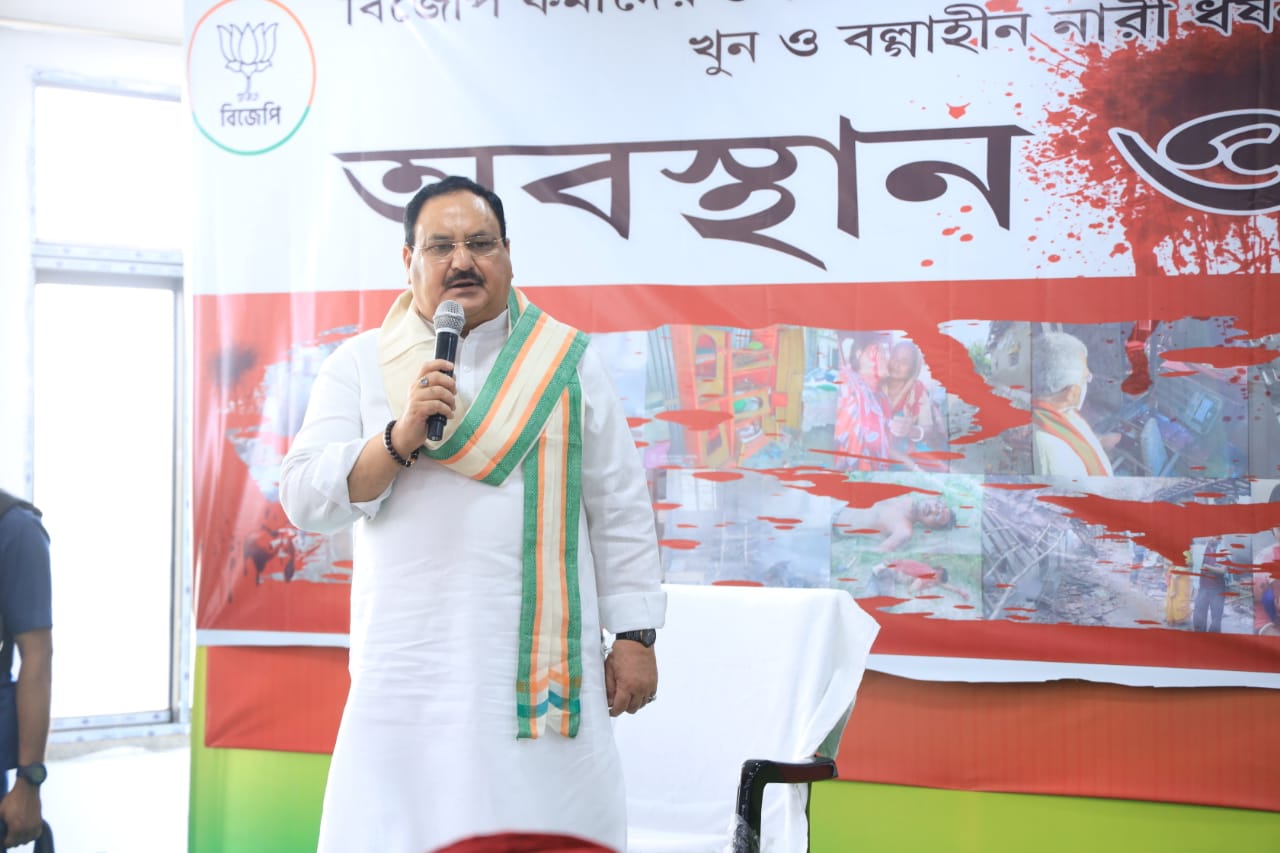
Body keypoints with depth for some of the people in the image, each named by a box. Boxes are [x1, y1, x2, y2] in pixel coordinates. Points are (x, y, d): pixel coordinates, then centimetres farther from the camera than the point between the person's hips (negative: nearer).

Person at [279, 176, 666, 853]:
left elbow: (621, 510, 7)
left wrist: (635, 637, 2)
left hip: (545, 664, 0)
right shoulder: (359, 365, 8)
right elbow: (304, 499, 0)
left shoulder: (568, 362, 8)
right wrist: (401, 437, -14)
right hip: (409, 670, 0)